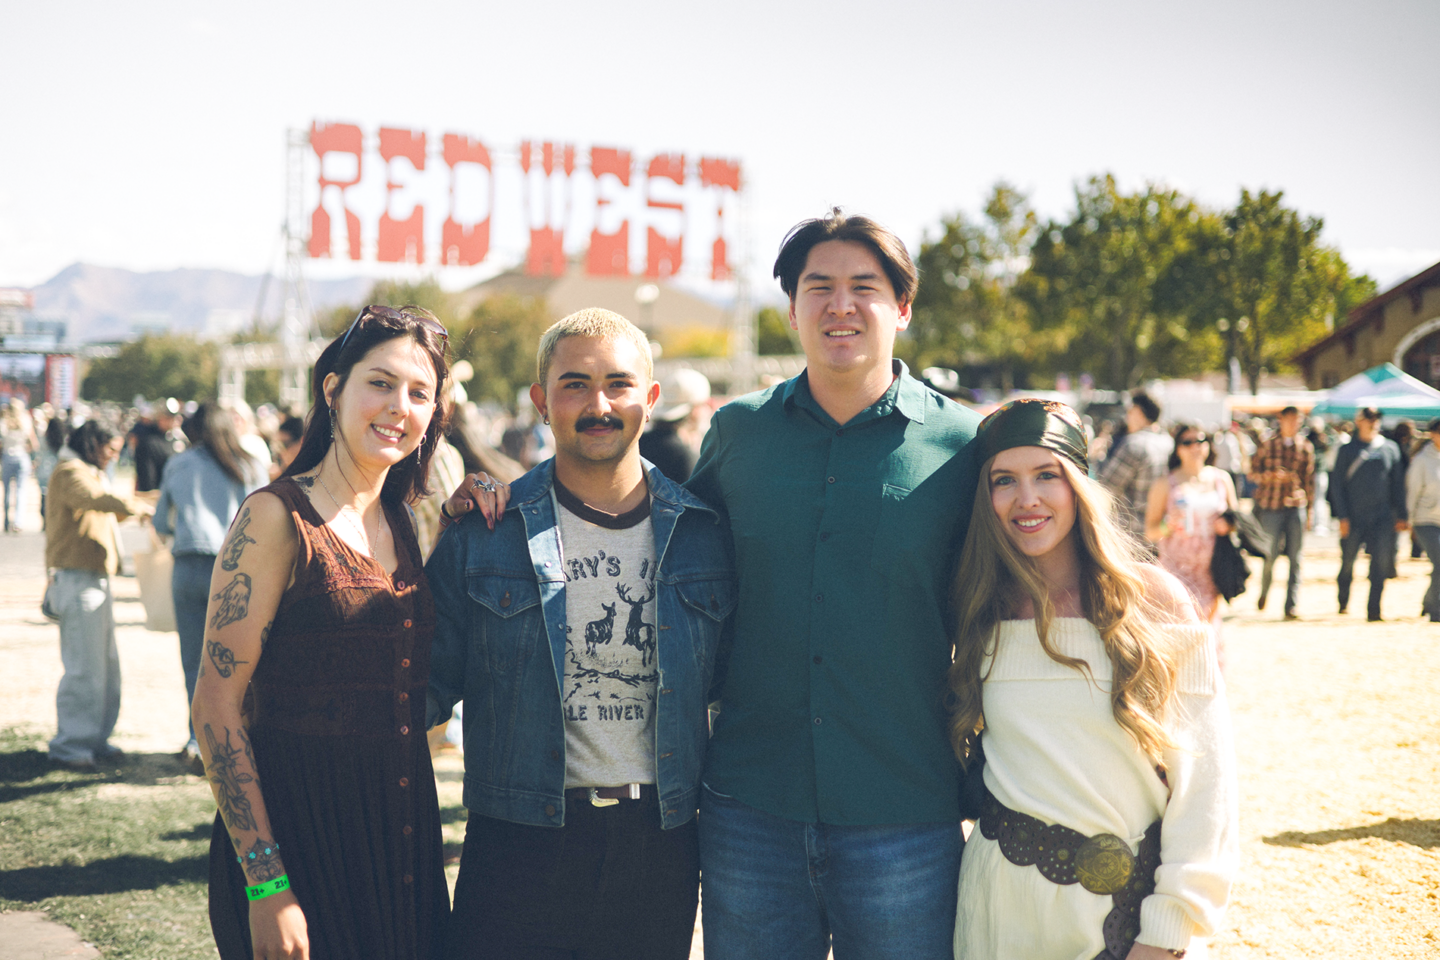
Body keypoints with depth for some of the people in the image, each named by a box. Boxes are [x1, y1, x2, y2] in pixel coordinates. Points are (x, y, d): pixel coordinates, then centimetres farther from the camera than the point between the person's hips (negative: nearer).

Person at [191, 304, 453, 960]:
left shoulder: (401, 519, 9)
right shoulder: (278, 517, -11)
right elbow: (215, 703, -14)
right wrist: (265, 881, -20)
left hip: (403, 828, 7)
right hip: (301, 826, -6)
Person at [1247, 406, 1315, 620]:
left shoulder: (1305, 447, 8)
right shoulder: (1268, 445, 3)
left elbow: (1309, 479, 12)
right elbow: (1253, 472, 5)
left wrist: (1310, 510, 10)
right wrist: (1272, 476, -15)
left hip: (1296, 506, 2)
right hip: (1271, 506, -1)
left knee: (1295, 558, -3)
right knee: (1270, 555, -1)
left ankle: (1291, 606, 0)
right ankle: (1263, 591, 28)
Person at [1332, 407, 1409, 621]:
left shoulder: (1390, 449, 9)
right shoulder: (1347, 451, 3)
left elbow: (1398, 483, 12)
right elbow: (1337, 484, 2)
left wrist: (1401, 515, 7)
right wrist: (1342, 516, -6)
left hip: (1382, 517, 1)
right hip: (1353, 517, -1)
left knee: (1380, 562, -9)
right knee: (1348, 561, 5)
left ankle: (1373, 609, -7)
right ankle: (1343, 600, 29)